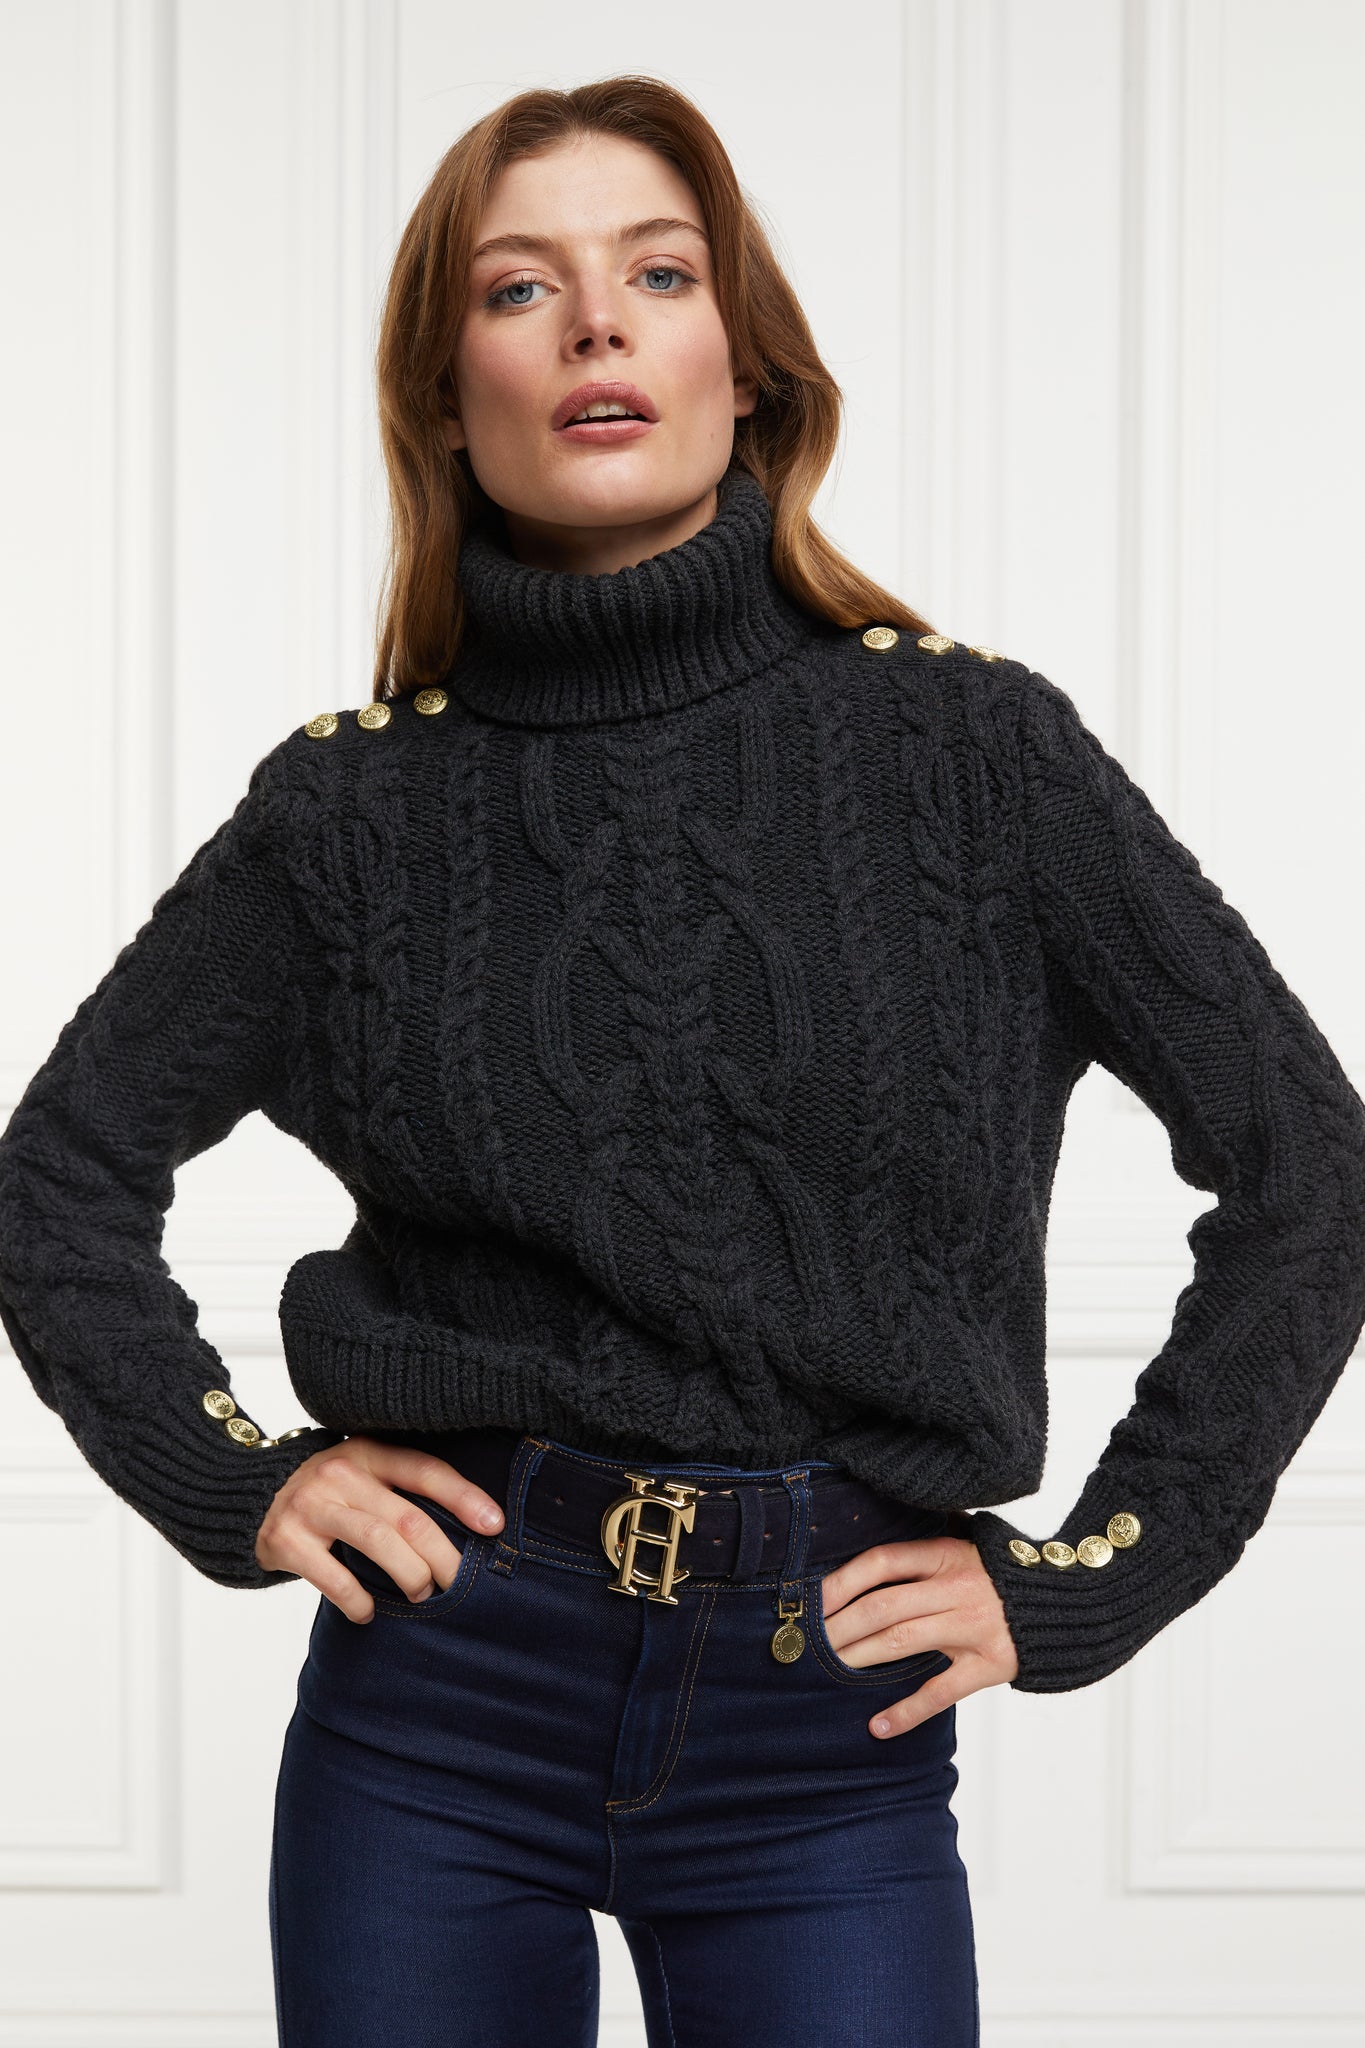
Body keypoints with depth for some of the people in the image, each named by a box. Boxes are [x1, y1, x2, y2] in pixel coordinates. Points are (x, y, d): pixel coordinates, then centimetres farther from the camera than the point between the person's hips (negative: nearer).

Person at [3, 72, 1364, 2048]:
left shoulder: (968, 748, -3)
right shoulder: (359, 803, 1)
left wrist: (1079, 1579, -1)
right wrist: (239, 1486, 0)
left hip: (829, 1737, -1)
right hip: (441, 1689, 1)